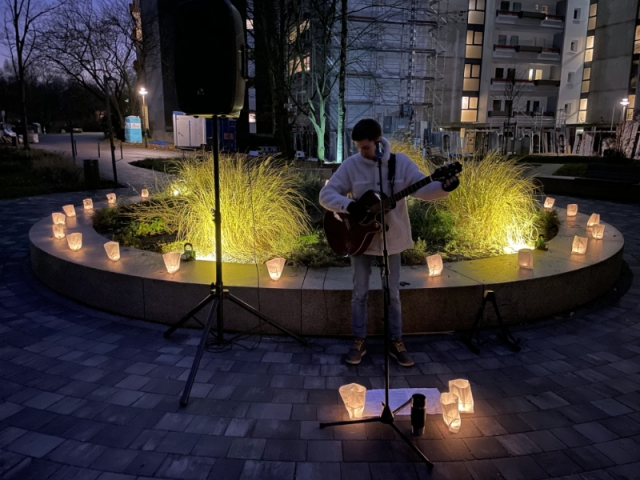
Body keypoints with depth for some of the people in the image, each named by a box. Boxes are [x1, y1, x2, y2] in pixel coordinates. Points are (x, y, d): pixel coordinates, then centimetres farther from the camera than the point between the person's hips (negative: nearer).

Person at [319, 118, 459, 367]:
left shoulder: (401, 162, -6)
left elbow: (423, 188, -10)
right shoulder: (351, 165, -8)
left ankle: (396, 342, 24)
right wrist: (349, 205, -27)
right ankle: (359, 341, 23)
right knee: (359, 291, 8)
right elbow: (326, 194, -9)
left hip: (391, 238, 1)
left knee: (392, 293, 10)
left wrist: (444, 187, -30)